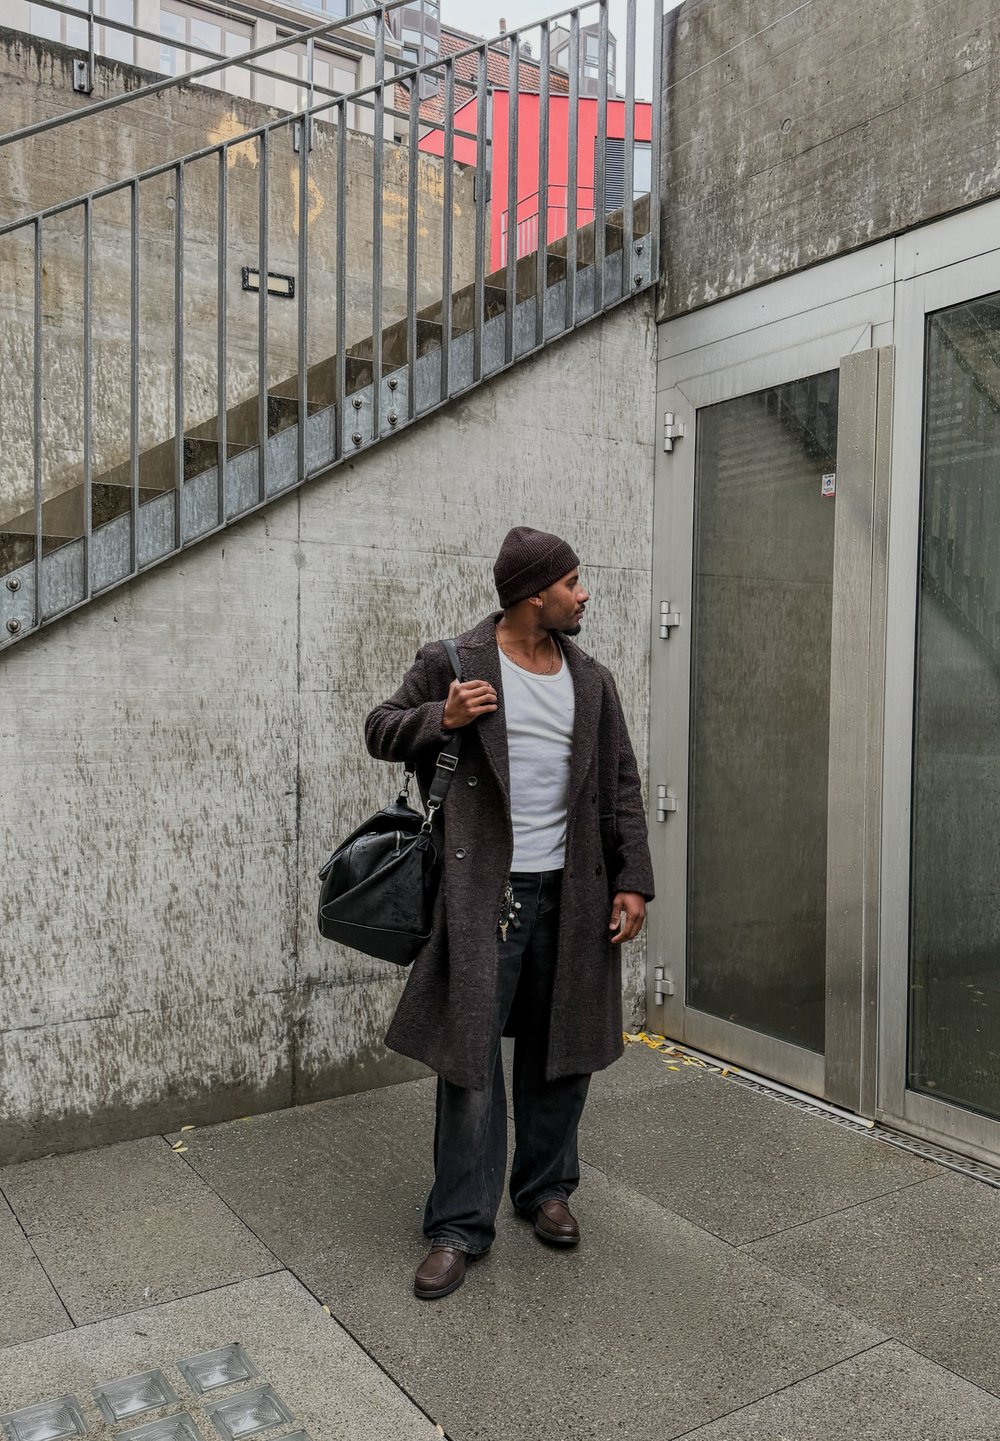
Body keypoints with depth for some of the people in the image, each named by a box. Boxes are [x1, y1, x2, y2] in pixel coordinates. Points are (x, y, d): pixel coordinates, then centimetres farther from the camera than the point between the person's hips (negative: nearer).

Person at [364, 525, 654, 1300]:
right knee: (471, 1057, 0)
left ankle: (547, 1189, 35)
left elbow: (621, 787, 10)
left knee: (562, 1053, 14)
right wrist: (443, 719, -16)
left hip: (569, 893, 5)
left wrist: (633, 880, 3)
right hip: (483, 893, -4)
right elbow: (382, 728, 4)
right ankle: (460, 1226, 15)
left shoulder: (591, 680, 8)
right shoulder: (450, 662, -5)